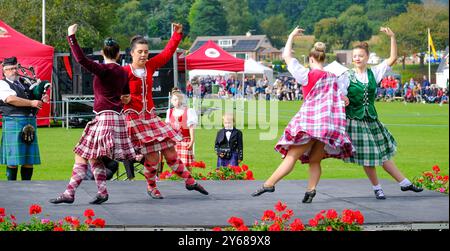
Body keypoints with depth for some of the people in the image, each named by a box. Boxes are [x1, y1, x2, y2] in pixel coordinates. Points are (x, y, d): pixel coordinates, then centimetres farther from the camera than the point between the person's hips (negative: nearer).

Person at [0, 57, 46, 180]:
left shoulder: (23, 82, 19)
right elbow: (11, 99, -17)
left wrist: (41, 98, 1)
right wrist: (31, 103, -16)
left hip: (30, 122, 7)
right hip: (13, 122, -7)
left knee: (29, 159, 8)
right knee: (13, 159, -4)